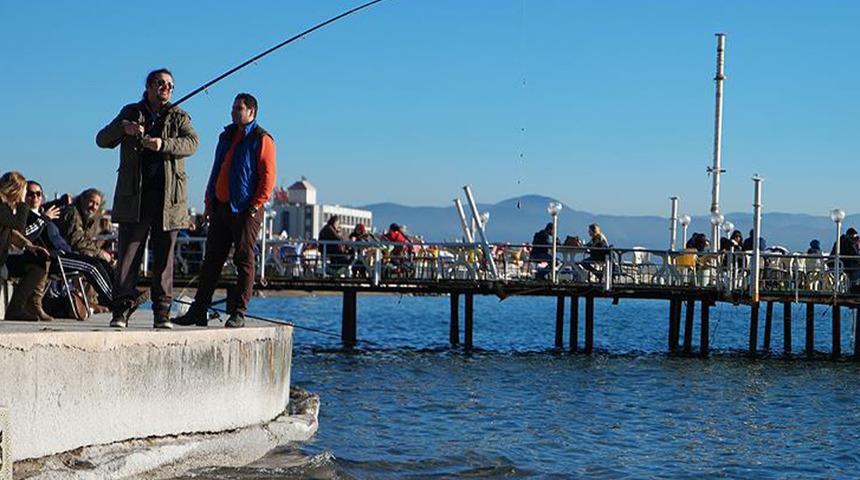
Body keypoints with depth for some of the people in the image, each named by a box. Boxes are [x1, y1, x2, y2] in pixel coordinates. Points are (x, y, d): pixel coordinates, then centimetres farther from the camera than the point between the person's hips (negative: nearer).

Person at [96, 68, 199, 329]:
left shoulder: (179, 117, 11)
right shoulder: (130, 113, 16)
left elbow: (192, 143, -7)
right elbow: (102, 140, 9)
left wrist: (163, 144, -25)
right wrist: (122, 128, -12)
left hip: (168, 198, 0)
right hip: (133, 196, 0)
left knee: (164, 256, 1)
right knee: (127, 254, -4)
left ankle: (162, 312, 5)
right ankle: (123, 307, -1)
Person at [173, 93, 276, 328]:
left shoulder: (261, 139, -4)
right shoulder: (226, 136, 18)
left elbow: (268, 176, -10)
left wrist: (255, 206, -16)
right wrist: (209, 203, 14)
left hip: (244, 211, -7)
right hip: (221, 209, 7)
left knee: (244, 261, -3)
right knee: (211, 260, 7)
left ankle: (238, 314, 1)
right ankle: (198, 312, 9)